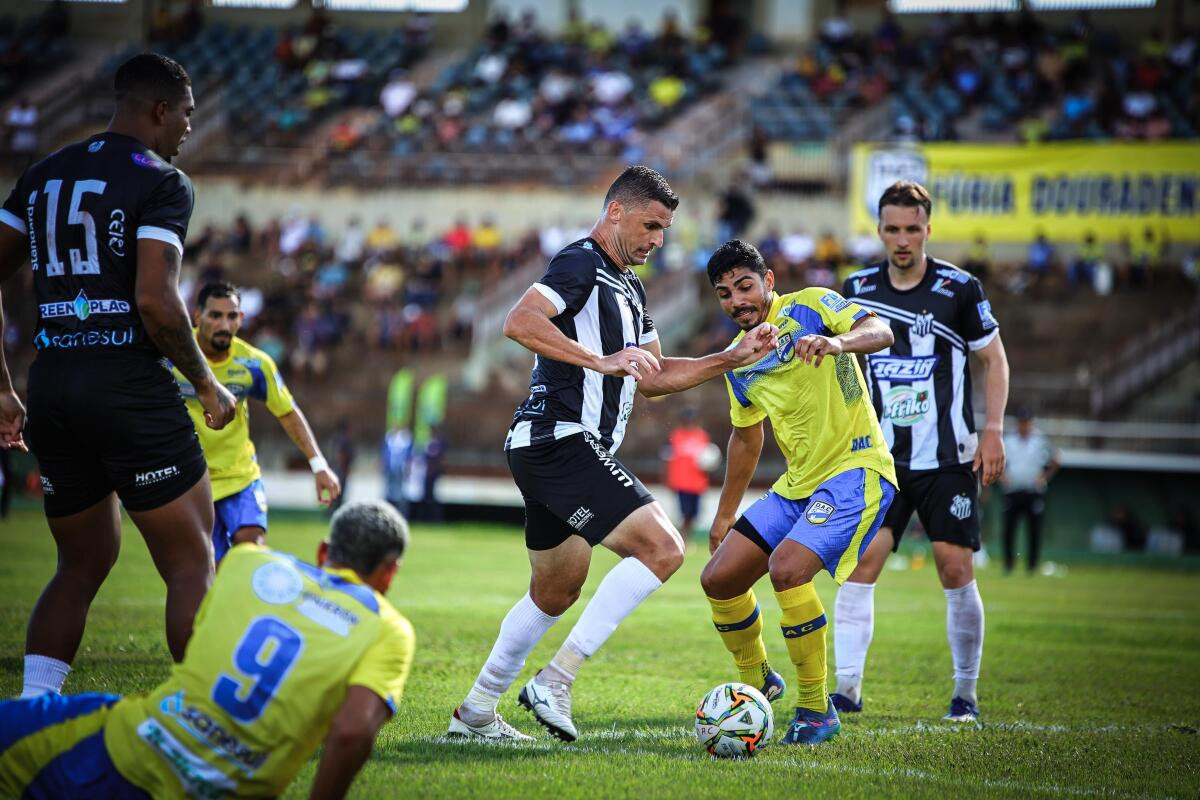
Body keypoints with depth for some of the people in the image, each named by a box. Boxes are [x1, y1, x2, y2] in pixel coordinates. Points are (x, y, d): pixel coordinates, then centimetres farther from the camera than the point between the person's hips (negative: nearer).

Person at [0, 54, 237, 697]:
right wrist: (206, 384, -2)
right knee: (192, 565, 0)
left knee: (82, 564, 18)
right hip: (129, 386, -7)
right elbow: (155, 301, -16)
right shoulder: (160, 183, -5)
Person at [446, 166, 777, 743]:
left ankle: (476, 712, 27)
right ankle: (555, 681, -17)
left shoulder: (629, 288, 21)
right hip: (561, 440, -11)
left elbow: (654, 377, 26)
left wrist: (735, 358, 18)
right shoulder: (581, 264, -10)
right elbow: (518, 322, -24)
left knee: (556, 593, 20)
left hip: (549, 451, 11)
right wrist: (601, 361, -30)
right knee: (661, 548, -17)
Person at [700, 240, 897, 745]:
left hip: (855, 468, -8)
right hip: (797, 483, 8)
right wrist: (725, 514, 27)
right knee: (718, 580, 2)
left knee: (786, 569, -27)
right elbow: (745, 437, 26)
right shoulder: (738, 361, 13)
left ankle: (816, 710, -13)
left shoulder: (810, 306, -7)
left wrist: (836, 342, -44)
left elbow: (879, 332, -23)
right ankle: (755, 681, 28)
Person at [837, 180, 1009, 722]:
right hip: (880, 459, 2)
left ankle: (966, 693, 9)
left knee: (956, 570, -4)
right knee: (861, 561, -11)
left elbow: (994, 358, 4)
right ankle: (848, 688, -9)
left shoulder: (960, 289, -4)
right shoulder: (858, 291, 4)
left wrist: (993, 430, -5)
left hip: (948, 458, -2)